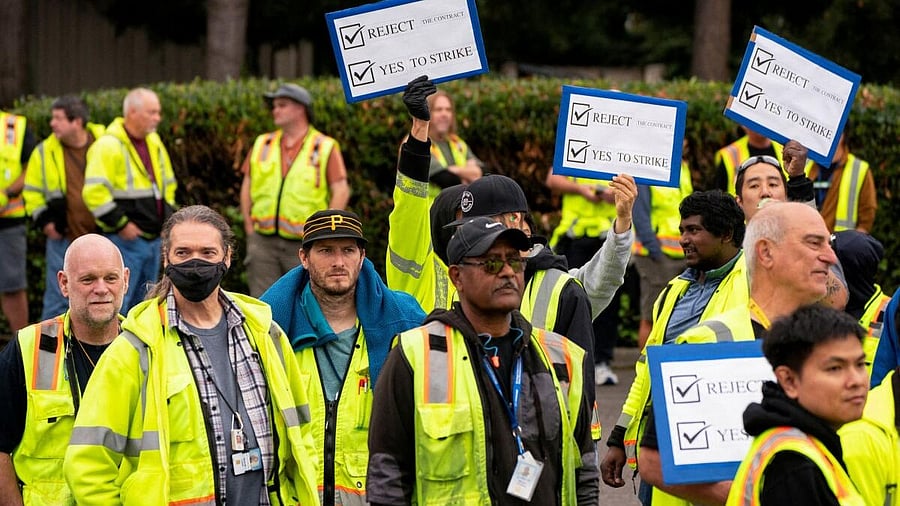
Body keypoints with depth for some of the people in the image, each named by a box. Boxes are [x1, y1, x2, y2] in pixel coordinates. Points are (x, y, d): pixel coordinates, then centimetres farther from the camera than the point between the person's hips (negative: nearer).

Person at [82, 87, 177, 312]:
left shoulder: (154, 142, 13)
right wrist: (120, 224, -19)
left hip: (153, 239, 8)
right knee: (117, 305, -8)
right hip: (125, 241, -8)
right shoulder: (109, 146, -14)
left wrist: (167, 216, 14)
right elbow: (94, 192, -22)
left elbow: (168, 183, 27)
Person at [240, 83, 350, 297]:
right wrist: (250, 229, 6)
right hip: (264, 242, 3)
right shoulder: (262, 145, 13)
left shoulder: (325, 148, 1)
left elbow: (341, 192, -3)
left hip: (304, 246, -3)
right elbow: (247, 187, 16)